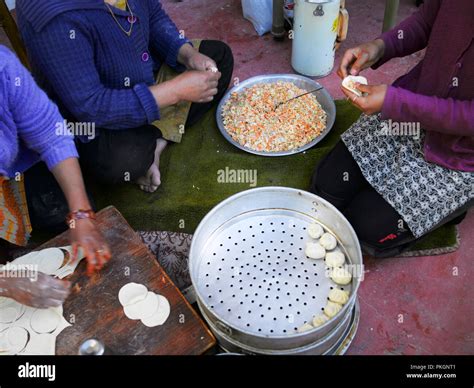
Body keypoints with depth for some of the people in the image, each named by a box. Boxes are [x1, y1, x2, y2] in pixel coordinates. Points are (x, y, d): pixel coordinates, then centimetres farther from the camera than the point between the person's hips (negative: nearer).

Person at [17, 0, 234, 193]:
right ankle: (143, 157, 2)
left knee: (220, 55, 5)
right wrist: (177, 90, -33)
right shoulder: (56, 18, -35)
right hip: (95, 119, -8)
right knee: (123, 162, -39)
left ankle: (156, 141, -5)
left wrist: (188, 54, -16)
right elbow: (90, 107, -34)